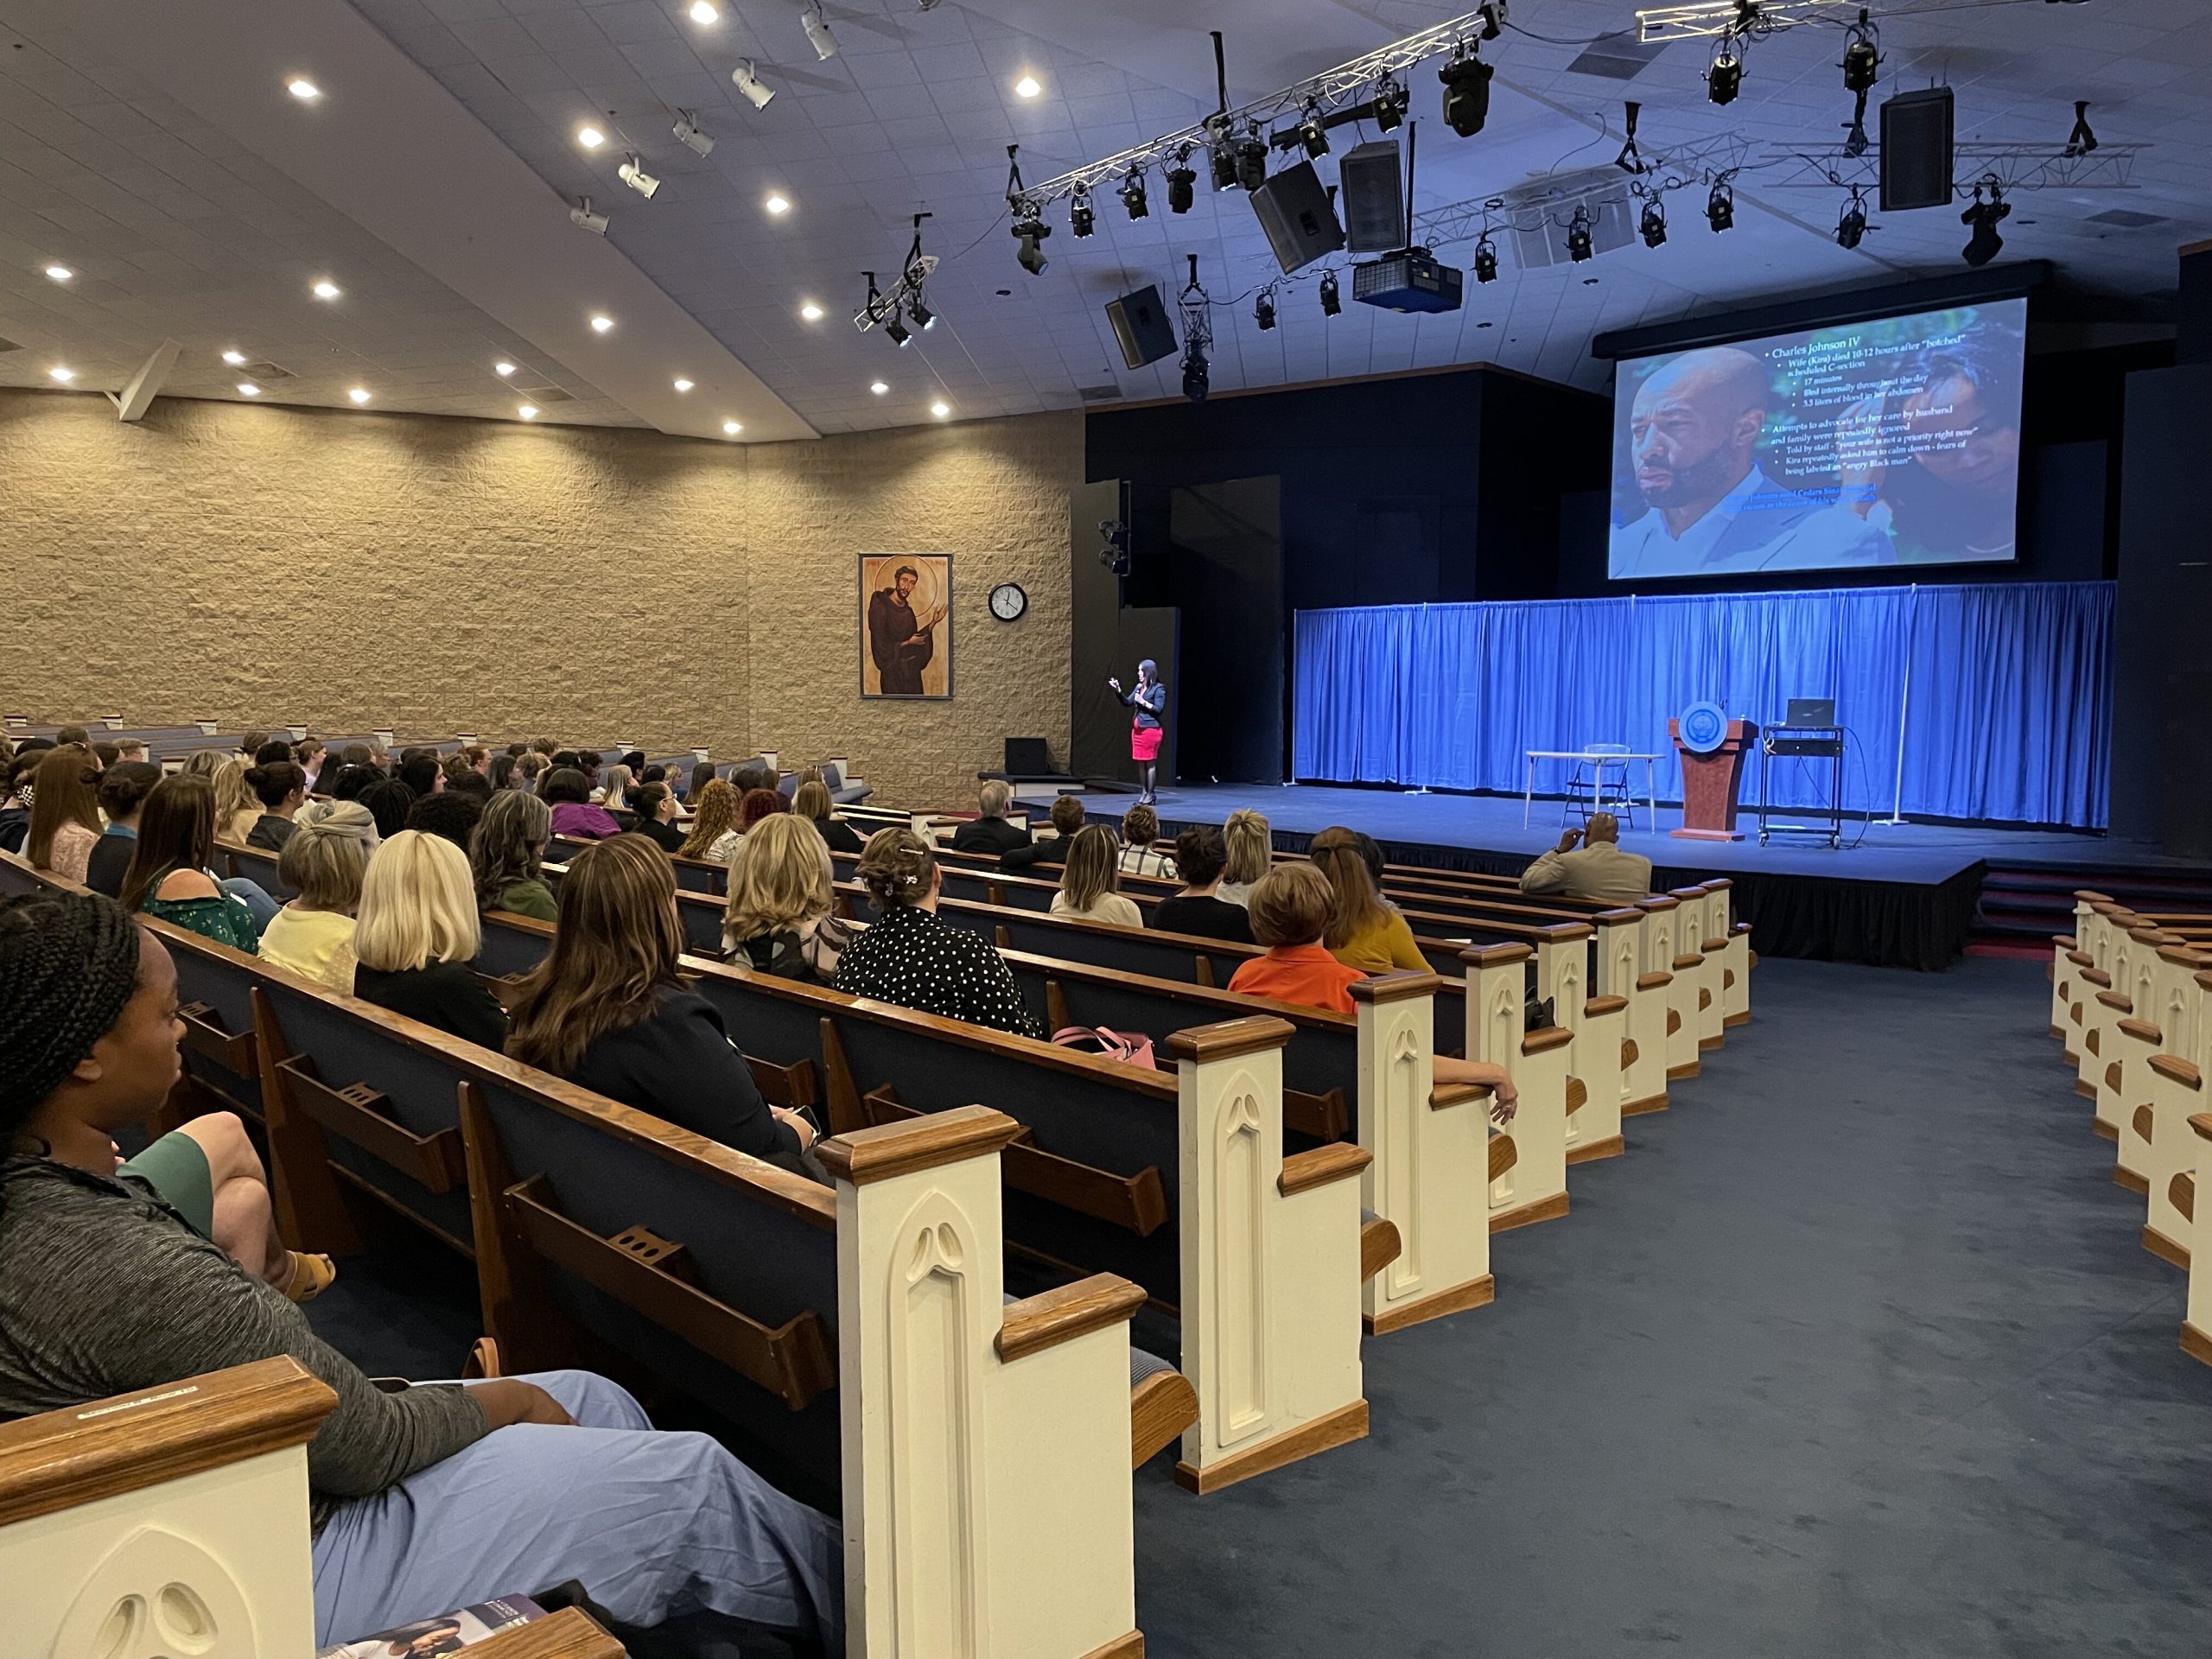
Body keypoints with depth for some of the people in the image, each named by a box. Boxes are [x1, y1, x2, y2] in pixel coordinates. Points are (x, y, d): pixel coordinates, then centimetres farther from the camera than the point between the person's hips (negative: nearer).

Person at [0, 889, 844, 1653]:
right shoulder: (124, 1269, -34)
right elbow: (368, 1447, -22)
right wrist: (502, 1400, -5)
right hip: (288, 1569, -9)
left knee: (592, 1398, 15)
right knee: (697, 1480, -2)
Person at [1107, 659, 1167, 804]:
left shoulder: (1159, 688, -7)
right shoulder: (1138, 687, 14)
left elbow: (1159, 709, -12)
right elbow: (1127, 702, 15)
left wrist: (1143, 702, -15)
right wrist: (1118, 690, 3)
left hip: (1151, 729, -8)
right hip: (1137, 728, 8)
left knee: (1150, 762, -4)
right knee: (1140, 762, 8)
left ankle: (1150, 795, 0)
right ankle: (1145, 792, 15)